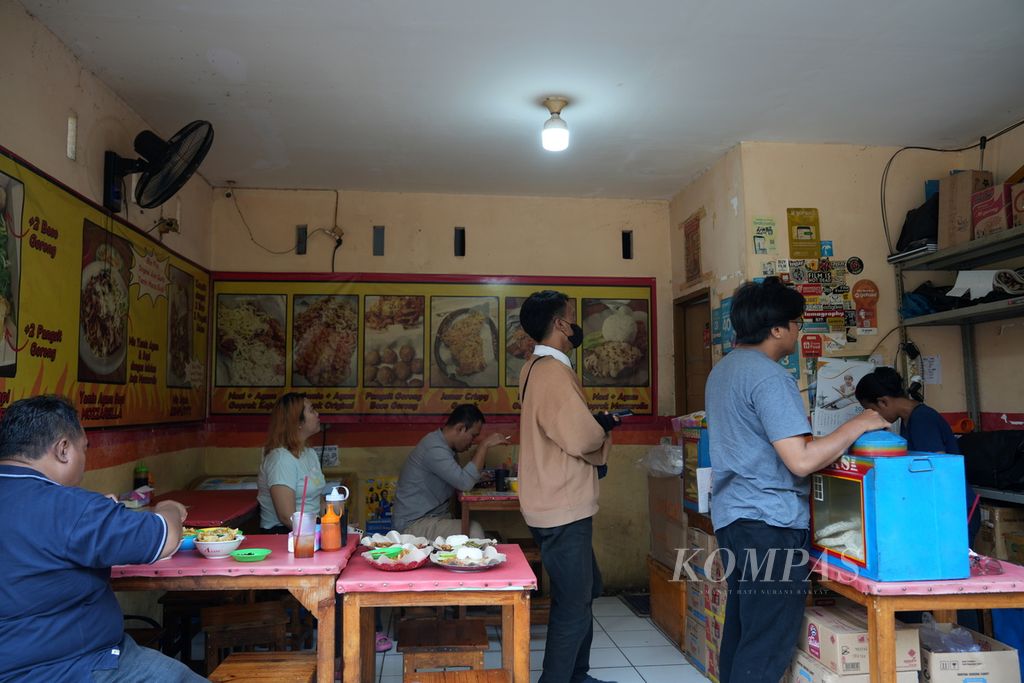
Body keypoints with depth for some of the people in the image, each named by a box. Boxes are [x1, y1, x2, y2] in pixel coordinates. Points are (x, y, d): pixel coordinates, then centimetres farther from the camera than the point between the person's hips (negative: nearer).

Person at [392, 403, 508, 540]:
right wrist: (484, 445, -22)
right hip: (414, 525, -9)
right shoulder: (434, 449, -21)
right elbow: (465, 483, -29)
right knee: (474, 532, -27)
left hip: (436, 517, 9)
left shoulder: (444, 445, 11)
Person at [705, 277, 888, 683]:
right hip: (770, 522, -10)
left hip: (731, 516, 10)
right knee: (768, 648, -2)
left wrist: (791, 420, 27)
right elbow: (800, 461, -22)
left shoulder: (722, 370, 13)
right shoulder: (768, 376, -17)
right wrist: (856, 426, -10)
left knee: (740, 632, 17)